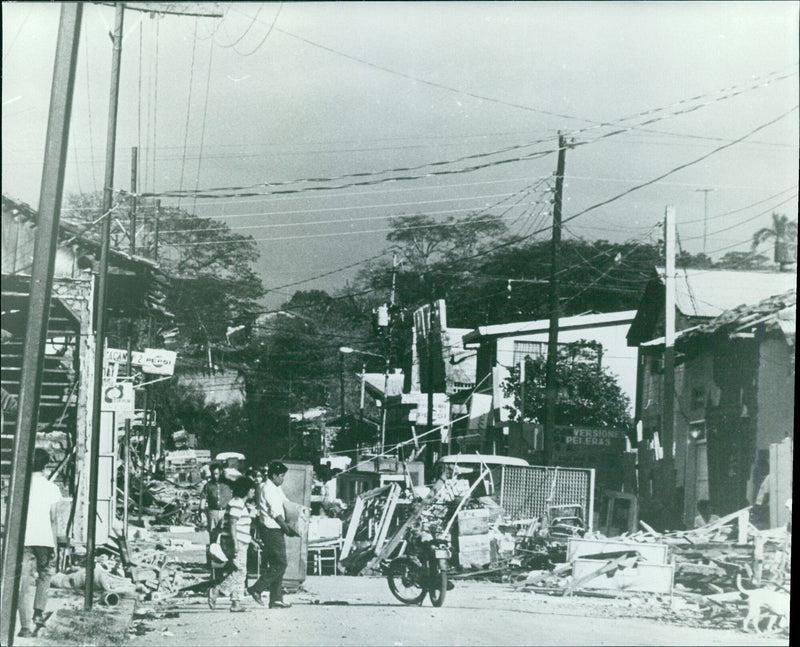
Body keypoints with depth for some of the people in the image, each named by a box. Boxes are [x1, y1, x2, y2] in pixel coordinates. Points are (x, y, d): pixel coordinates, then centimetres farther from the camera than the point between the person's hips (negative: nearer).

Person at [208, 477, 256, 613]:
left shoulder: (241, 504, 20)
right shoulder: (236, 503, -13)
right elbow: (232, 525, -20)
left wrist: (251, 541, 27)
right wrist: (236, 543, -25)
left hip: (240, 543, 11)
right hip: (234, 542, -11)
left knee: (239, 573, 8)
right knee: (240, 572, -14)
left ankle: (236, 603, 7)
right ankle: (215, 591, -11)